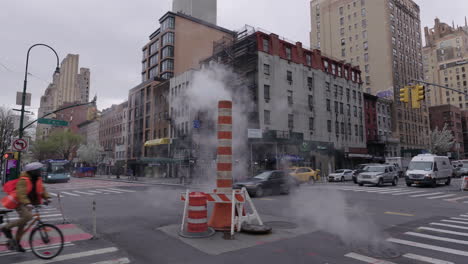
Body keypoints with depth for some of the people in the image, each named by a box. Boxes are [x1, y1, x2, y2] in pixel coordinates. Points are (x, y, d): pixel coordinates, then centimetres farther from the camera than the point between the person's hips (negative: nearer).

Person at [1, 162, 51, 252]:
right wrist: (27, 203, -42)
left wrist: (46, 198, -10)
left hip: (29, 204, 8)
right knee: (28, 216, -30)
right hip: (21, 204, -8)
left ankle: (17, 243, 27)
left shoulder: (37, 180, 4)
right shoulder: (23, 180, -20)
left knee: (22, 224, 12)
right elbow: (21, 194, -30)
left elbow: (42, 190, 8)